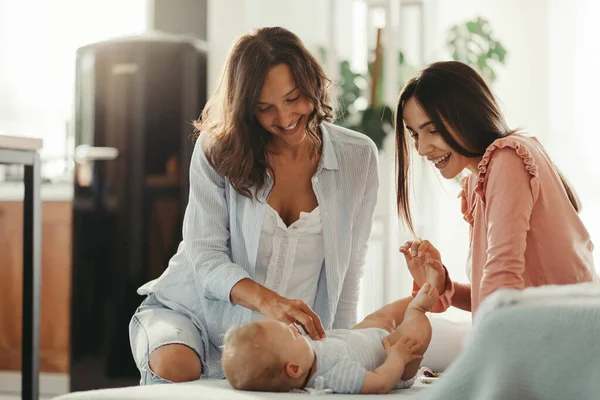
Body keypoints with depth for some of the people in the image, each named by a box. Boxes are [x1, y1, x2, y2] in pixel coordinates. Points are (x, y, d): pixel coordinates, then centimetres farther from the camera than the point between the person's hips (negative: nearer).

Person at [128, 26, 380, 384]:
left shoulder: (357, 157, -3)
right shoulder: (217, 150, -9)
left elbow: (348, 272, 2)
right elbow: (205, 255, -15)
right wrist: (268, 300, -33)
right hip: (193, 312, -2)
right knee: (175, 365, -34)